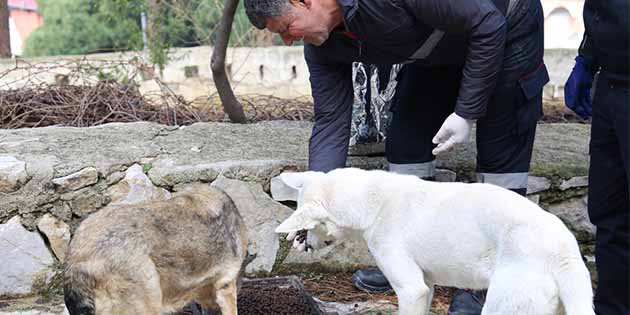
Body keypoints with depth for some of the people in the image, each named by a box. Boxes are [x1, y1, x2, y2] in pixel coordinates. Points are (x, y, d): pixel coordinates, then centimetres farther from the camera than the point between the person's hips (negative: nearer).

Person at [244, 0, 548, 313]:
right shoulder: (321, 46, -14)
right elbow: (330, 121, -11)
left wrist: (466, 112, -25)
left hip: (503, 28, -7)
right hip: (439, 48, 7)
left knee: (500, 155, -7)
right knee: (405, 141, 2)